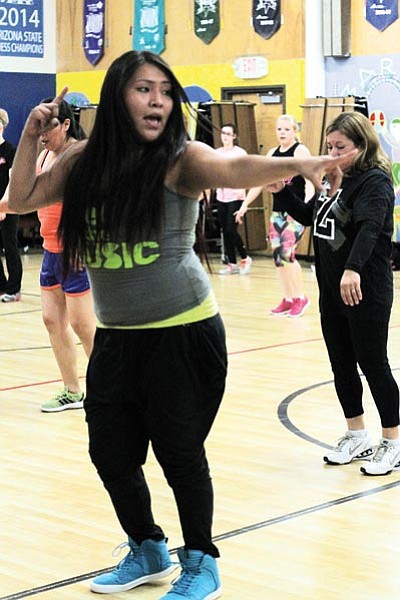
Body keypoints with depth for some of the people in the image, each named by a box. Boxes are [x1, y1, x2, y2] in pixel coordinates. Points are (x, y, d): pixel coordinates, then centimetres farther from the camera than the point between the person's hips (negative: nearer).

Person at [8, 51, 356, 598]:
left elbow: (233, 168, -30)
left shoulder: (181, 158, -12)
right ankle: (148, 552, 37)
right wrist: (31, 136, -3)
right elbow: (21, 200, 8)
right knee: (110, 452, 13)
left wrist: (299, 164, -48)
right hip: (116, 338, 5)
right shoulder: (85, 160, 3)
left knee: (179, 453, 3)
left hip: (183, 334, -5)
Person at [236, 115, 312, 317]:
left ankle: (301, 298, -2)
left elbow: (309, 180, -18)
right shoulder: (272, 153, 12)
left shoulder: (301, 151, -7)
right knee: (277, 255, 5)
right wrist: (245, 205, 12)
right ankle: (288, 300, 15)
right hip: (277, 211, 7)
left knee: (286, 253, -16)